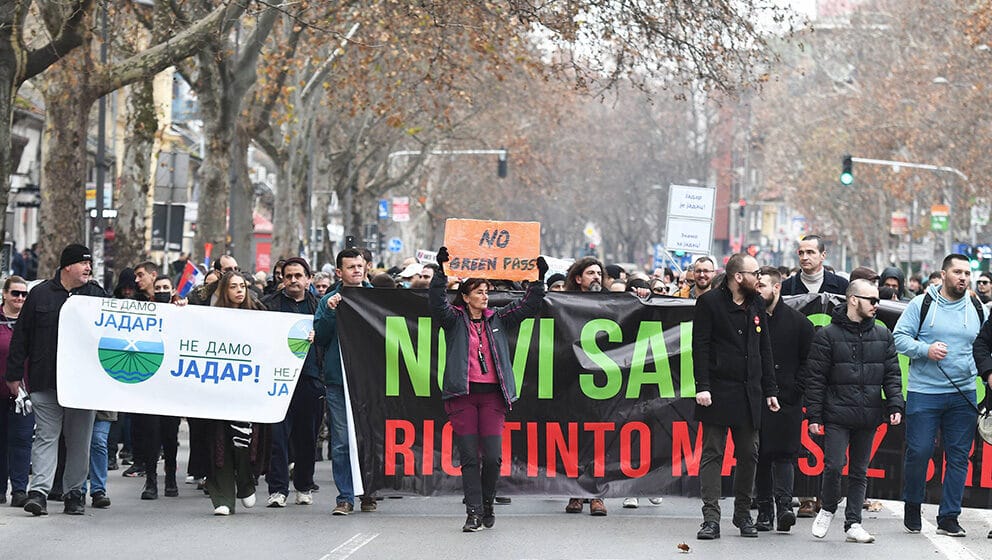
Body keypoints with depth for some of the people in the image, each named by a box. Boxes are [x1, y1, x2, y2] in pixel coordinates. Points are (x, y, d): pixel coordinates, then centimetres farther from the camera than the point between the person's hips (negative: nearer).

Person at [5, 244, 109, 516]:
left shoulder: (97, 295, 7)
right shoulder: (40, 294, 4)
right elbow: (21, 336, 6)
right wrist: (14, 374, 3)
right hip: (45, 382, -1)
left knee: (80, 440, 5)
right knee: (46, 436, -4)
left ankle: (74, 492, 14)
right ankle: (39, 491, -8)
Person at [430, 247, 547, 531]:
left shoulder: (497, 319, 14)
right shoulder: (454, 319, 5)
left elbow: (527, 305, 12)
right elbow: (437, 302, -11)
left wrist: (539, 278, 1)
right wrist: (441, 271, -22)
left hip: (492, 394, 2)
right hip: (463, 395, -2)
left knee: (493, 456, -4)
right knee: (469, 457, -3)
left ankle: (487, 504, 17)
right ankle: (474, 513, 0)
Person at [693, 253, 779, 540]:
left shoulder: (756, 304, 13)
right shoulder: (710, 302, -4)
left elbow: (764, 350, 16)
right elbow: (700, 347, -7)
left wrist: (770, 390, 11)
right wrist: (702, 386, -15)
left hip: (749, 393, 6)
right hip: (718, 392, -5)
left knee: (748, 456, 8)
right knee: (712, 454, -4)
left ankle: (743, 513, 19)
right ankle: (711, 518, -5)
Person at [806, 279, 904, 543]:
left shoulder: (883, 335, 11)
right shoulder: (828, 335, -2)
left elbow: (892, 373, 13)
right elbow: (815, 378, -2)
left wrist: (895, 405, 0)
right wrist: (814, 415, -6)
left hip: (869, 417, 4)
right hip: (837, 415, -4)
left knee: (860, 471, 7)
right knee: (834, 465, -11)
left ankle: (853, 524, 12)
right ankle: (827, 509, 14)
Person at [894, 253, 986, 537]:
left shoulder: (977, 309, 10)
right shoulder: (922, 304, -1)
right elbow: (899, 337, -2)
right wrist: (926, 349, -16)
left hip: (963, 395, 3)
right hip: (923, 393, -3)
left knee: (959, 457, 1)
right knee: (918, 452, -4)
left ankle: (948, 518, 9)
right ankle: (912, 506, 19)